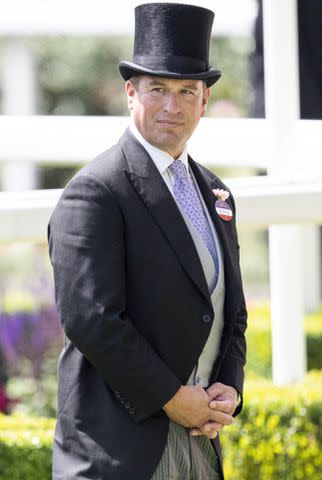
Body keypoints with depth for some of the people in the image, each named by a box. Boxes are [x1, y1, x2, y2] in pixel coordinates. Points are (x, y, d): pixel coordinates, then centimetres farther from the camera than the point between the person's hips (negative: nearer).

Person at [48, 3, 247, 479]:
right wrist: (169, 398, -15)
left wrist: (229, 389, 2)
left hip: (199, 438, 7)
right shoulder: (95, 192, -10)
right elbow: (90, 318, -18)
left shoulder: (215, 195, 16)